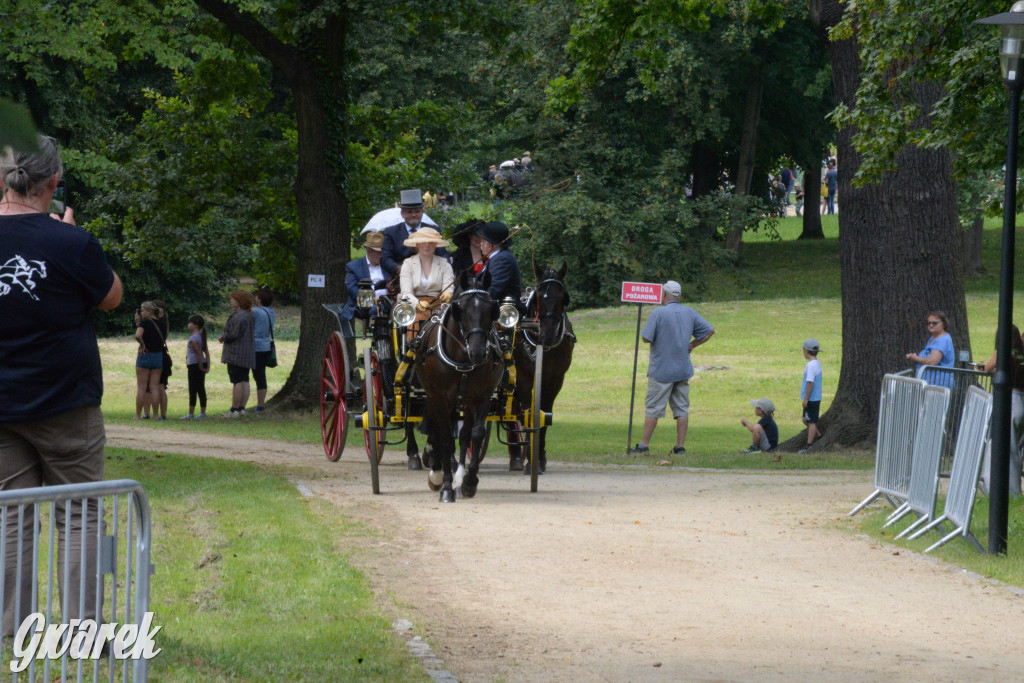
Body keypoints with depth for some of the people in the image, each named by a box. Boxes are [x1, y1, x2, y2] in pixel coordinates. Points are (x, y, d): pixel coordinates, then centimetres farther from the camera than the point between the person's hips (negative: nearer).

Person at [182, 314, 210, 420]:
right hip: (201, 365, 9)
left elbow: (198, 353, -20)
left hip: (194, 365, -9)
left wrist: (201, 367, -15)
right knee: (201, 389, 10)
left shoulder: (193, 338, -15)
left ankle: (191, 414, -2)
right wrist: (207, 367, 6)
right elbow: (206, 352, 10)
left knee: (192, 390, -4)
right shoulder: (202, 336, 12)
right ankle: (203, 413, 11)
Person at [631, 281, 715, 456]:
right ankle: (680, 446, 4)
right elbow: (709, 331, 11)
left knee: (653, 408, -1)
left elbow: (646, 338, -12)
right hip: (683, 369, 5)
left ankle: (644, 445, 0)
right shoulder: (690, 313, 5)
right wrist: (692, 344, 10)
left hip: (661, 370, -5)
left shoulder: (658, 313, -12)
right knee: (682, 409, 7)